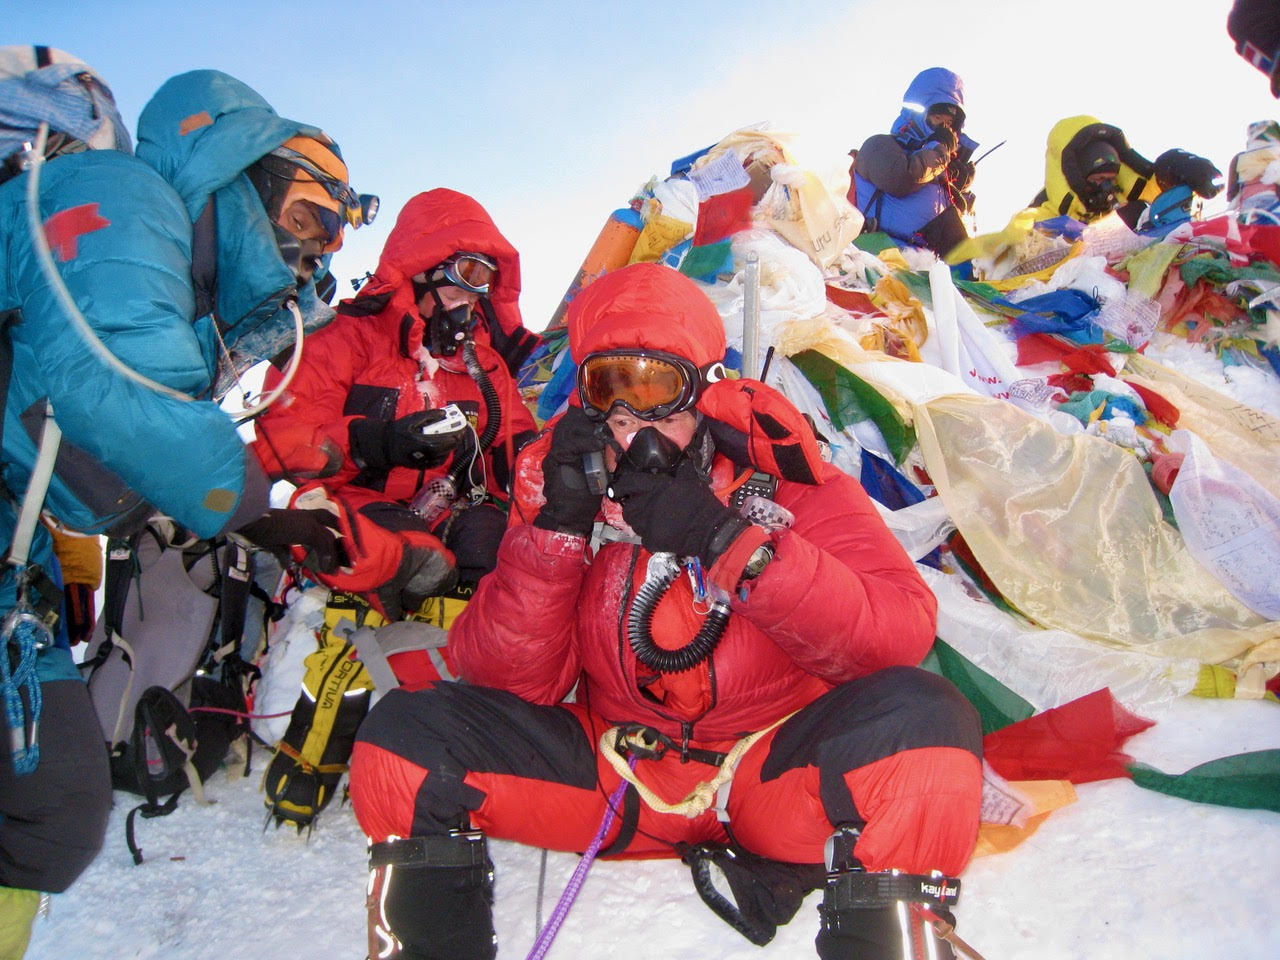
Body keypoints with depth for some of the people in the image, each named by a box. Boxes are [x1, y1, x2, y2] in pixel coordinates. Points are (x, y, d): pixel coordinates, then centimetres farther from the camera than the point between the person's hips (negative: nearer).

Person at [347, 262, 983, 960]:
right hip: (616, 767, 2)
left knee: (921, 722, -31)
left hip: (775, 768, -1)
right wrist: (555, 528, -18)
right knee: (403, 733, -15)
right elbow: (510, 680, -4)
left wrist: (731, 542, -27)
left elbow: (903, 632, -18)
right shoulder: (566, 477, 0)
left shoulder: (778, 468, -6)